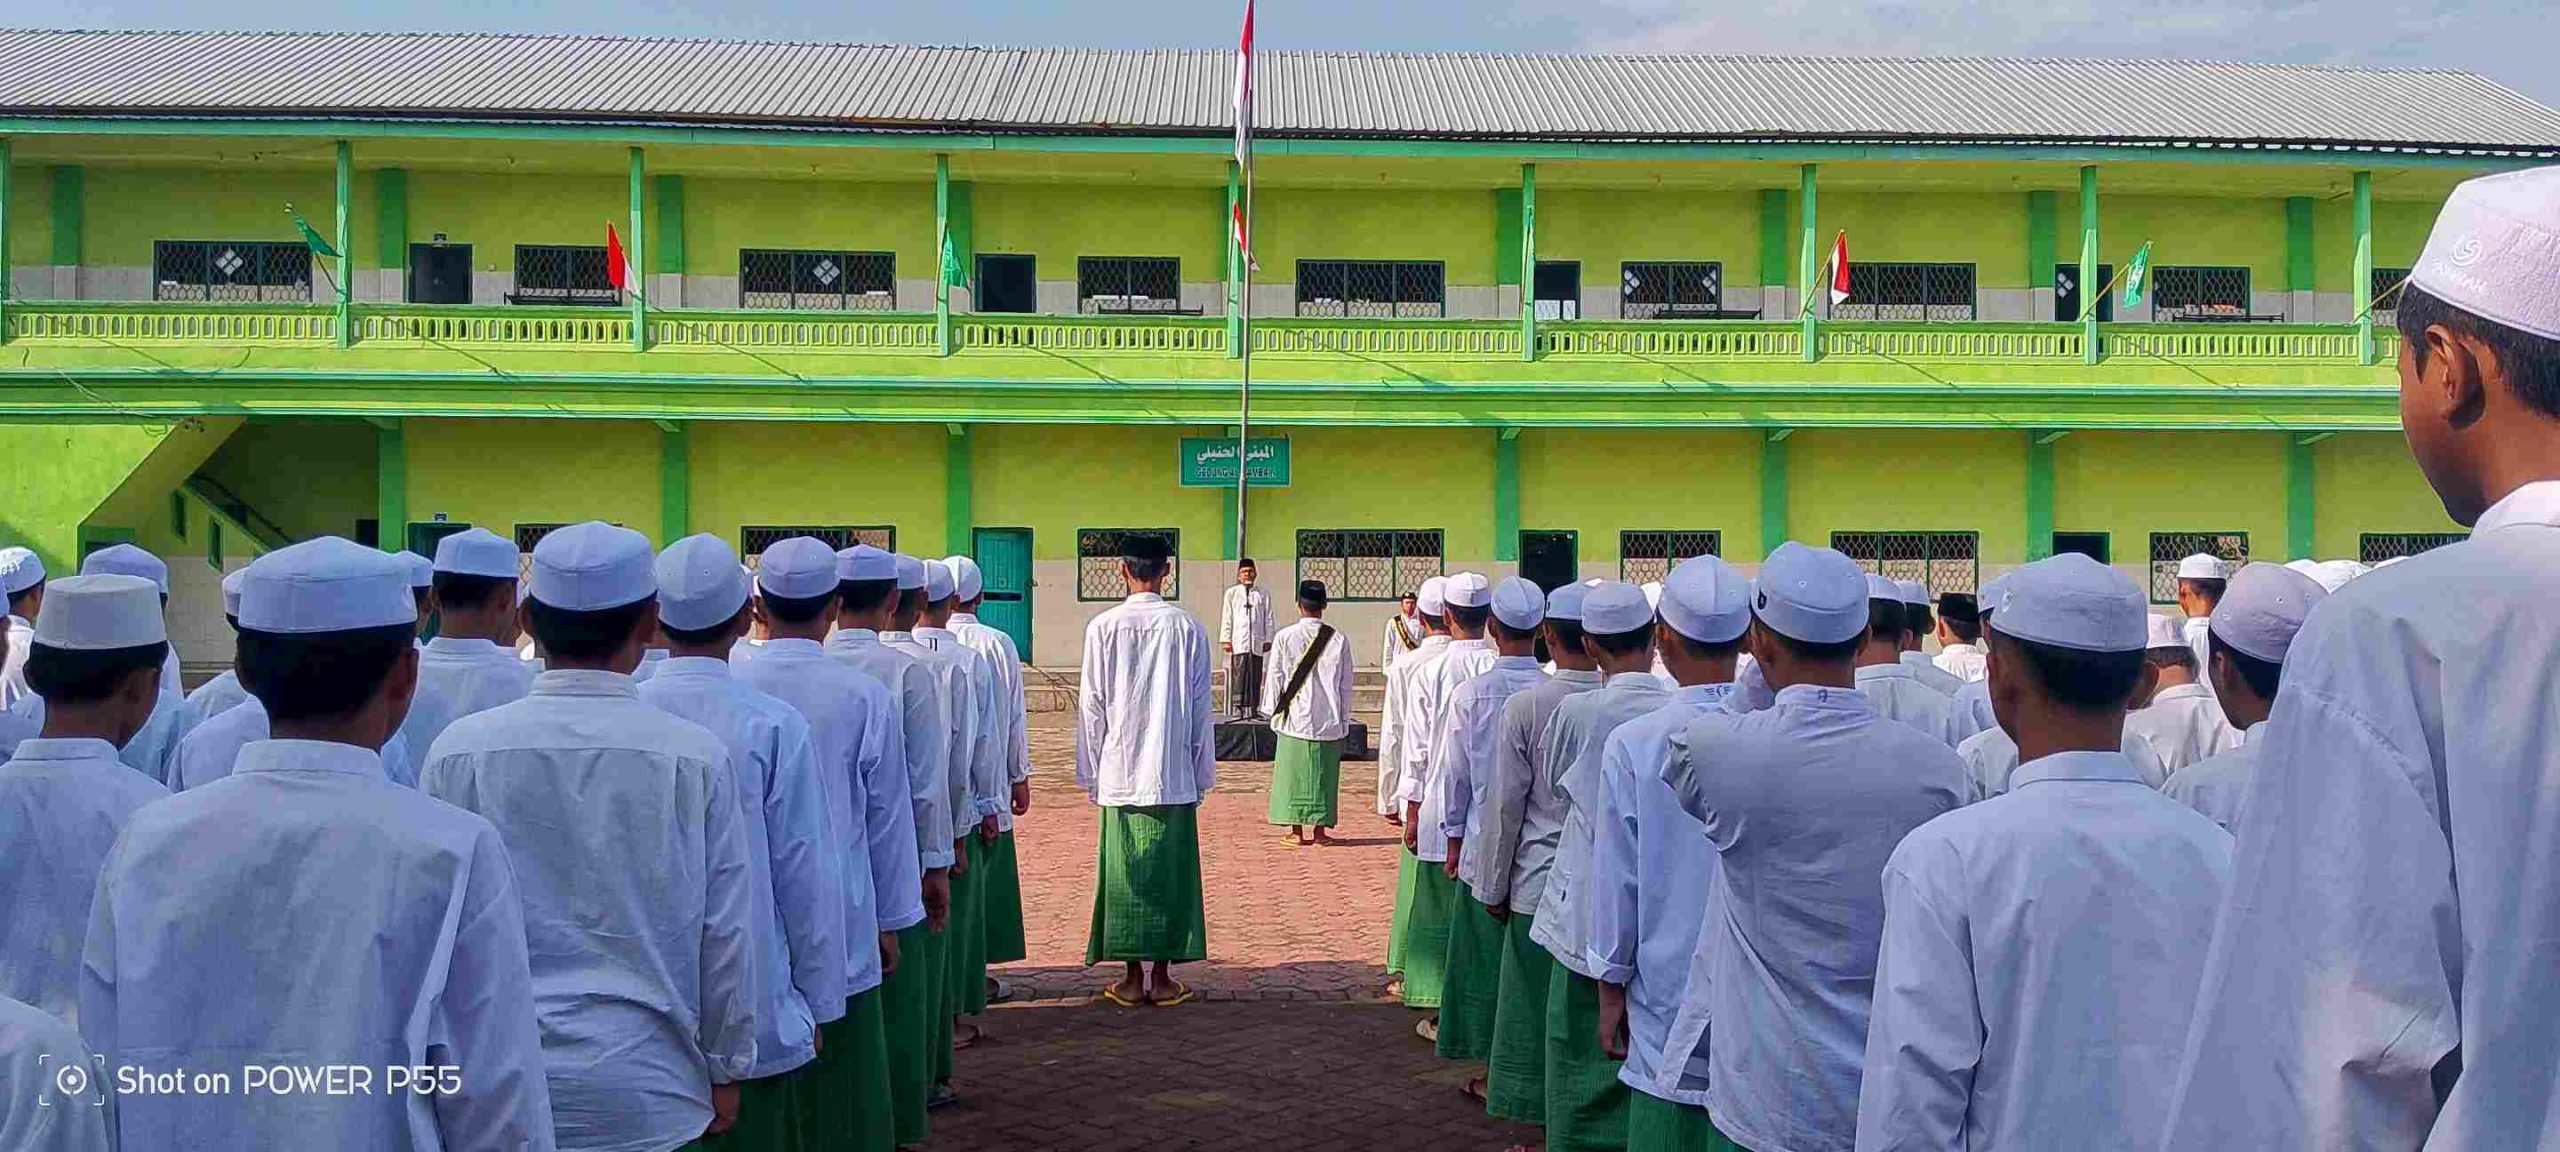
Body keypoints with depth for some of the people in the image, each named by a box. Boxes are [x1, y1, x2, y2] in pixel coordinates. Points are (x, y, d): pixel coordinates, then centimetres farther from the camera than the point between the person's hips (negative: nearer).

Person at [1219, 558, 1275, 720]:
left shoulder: (1263, 594, 11)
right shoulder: (1232, 593, 8)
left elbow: (1268, 619, 12)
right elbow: (1226, 617, 6)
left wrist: (1268, 640, 7)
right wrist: (1225, 639, 0)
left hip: (1257, 643, 2)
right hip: (1238, 642, -2)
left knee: (1255, 679, 2)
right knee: (1238, 677, -6)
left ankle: (1253, 710, 6)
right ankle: (1237, 709, -5)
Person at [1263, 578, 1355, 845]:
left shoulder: (1284, 637, -6)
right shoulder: (1338, 640, -3)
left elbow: (1274, 678, 0)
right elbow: (1346, 684, 3)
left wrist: (1275, 713, 11)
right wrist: (1344, 719, 13)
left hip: (1294, 717, -1)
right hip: (1328, 719, 1)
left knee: (1293, 771, 6)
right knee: (1324, 772, 8)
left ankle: (1296, 831, 7)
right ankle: (1320, 830, 10)